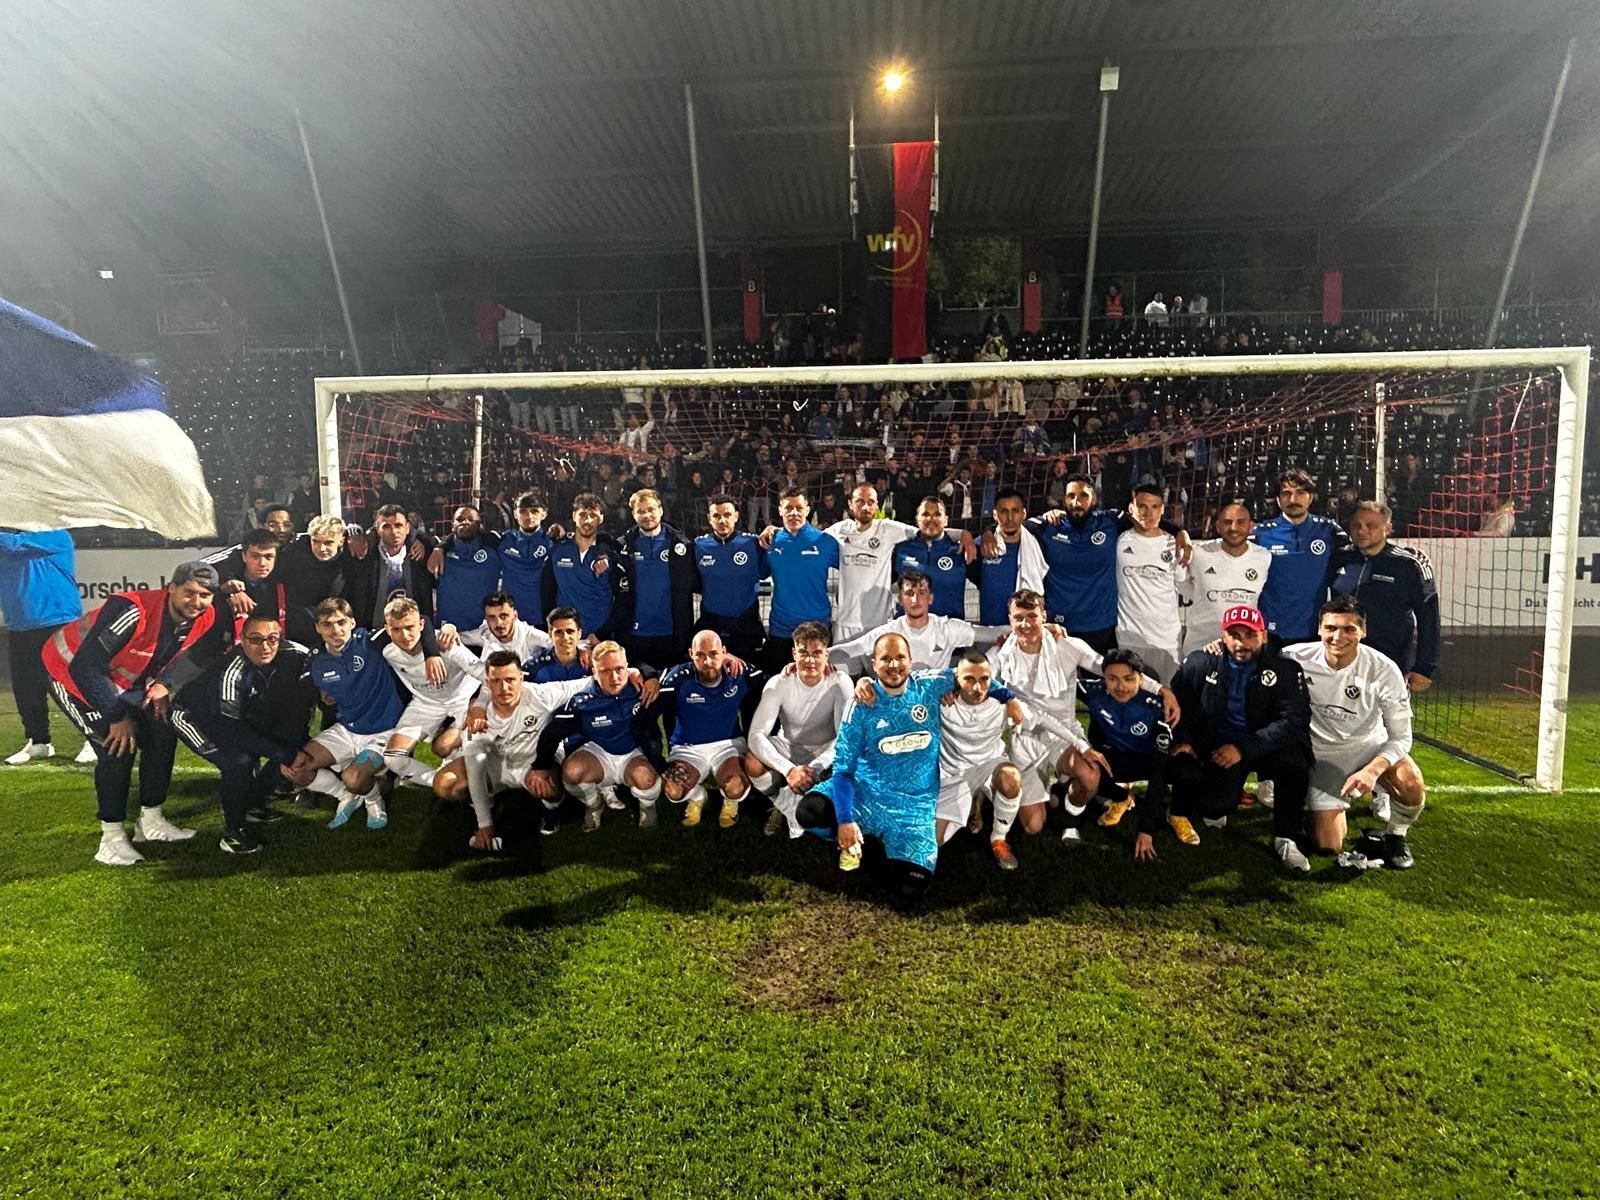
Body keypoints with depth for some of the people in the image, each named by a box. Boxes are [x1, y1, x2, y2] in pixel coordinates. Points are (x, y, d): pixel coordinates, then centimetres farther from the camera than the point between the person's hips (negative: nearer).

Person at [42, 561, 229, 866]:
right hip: (72, 672, -7)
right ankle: (112, 837, -5)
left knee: (162, 733, 0)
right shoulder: (133, 612, -37)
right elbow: (85, 668, -32)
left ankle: (150, 821, 15)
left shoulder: (206, 620, -17)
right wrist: (118, 717, -25)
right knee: (118, 746, -18)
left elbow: (201, 655, 1)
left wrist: (166, 686, -15)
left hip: (125, 679, 7)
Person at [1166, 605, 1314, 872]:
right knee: (1214, 805, -23)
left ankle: (1285, 840, -11)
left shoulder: (1285, 669, -8)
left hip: (1261, 747, 0)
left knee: (1295, 762, -31)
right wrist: (1181, 739, -17)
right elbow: (1175, 701, 2)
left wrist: (1243, 748, -26)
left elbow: (1295, 720, -17)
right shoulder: (1201, 662, -2)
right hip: (1214, 745, 0)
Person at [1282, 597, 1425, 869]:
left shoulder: (1384, 670, -19)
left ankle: (1394, 837, 2)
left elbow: (1401, 736, -12)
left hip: (1370, 745, 1)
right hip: (1322, 755, -1)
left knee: (1412, 786, -31)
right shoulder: (1297, 658, -19)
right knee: (1328, 845, -10)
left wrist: (1373, 770, -30)